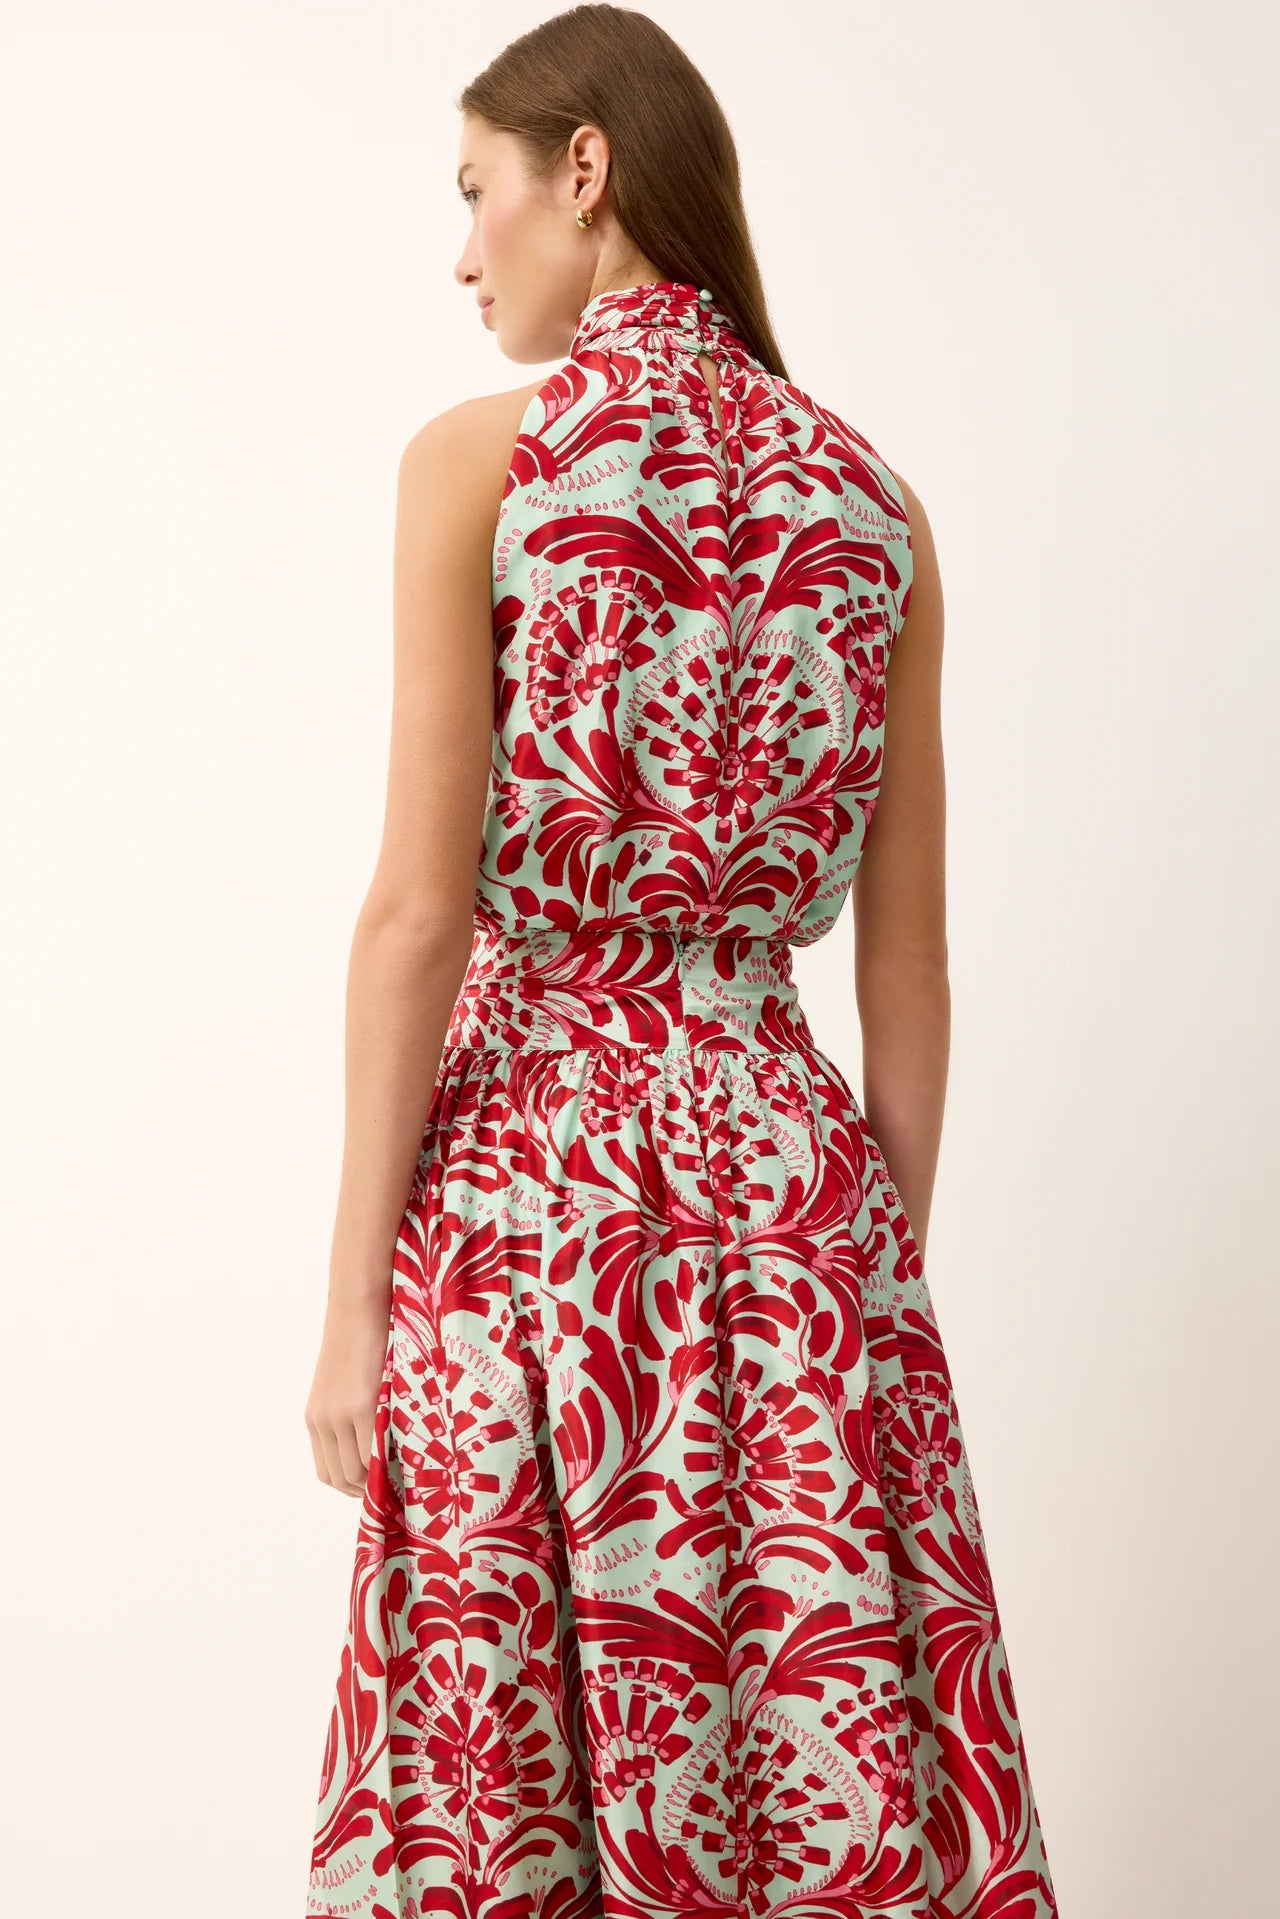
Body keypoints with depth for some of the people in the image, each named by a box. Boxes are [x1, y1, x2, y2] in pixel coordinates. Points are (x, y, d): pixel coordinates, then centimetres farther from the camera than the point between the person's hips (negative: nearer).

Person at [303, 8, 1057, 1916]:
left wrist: (352, 1301, -5)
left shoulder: (481, 461, -6)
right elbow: (908, 955, 7)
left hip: (529, 1146, -4)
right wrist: (889, 1263, 15)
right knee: (826, 1750, 10)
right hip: (787, 1159, 4)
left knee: (506, 1757, 7)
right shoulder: (872, 501, 6)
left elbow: (419, 911, -10)